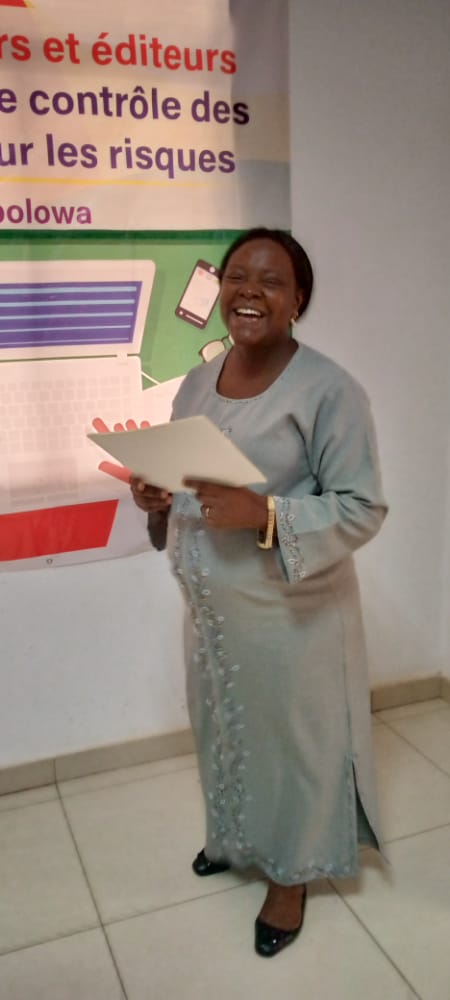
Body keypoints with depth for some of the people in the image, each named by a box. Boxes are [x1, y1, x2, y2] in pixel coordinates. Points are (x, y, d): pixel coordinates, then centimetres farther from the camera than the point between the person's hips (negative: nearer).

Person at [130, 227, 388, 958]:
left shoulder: (330, 390, -17)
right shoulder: (196, 383, 3)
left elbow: (363, 509, -17)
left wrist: (265, 514, -30)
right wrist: (156, 499, -9)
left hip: (292, 613, -6)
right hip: (210, 606, 6)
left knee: (294, 736, 13)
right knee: (223, 728, 23)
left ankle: (291, 872, 39)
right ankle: (235, 837, 52)